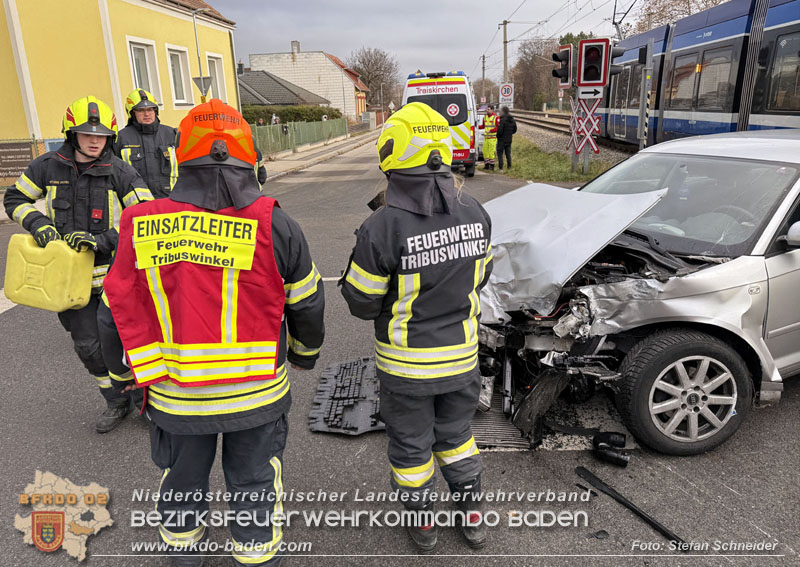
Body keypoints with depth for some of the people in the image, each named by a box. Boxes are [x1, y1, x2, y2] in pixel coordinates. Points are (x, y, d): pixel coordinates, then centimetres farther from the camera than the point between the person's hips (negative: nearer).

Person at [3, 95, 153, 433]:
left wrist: (103, 239, -21)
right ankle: (116, 402, 29)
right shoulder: (48, 166, 1)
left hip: (114, 272, -3)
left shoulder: (120, 172, -8)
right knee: (88, 345, 9)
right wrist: (39, 224, -5)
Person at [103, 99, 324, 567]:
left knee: (182, 478, 26)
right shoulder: (273, 224, -14)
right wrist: (306, 352, 16)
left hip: (174, 393, 2)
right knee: (254, 483, 19)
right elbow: (306, 303, -3)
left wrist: (146, 373, 11)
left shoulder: (141, 226, -9)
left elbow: (124, 308, -2)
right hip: (255, 393, -2)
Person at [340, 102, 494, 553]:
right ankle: (473, 516, 41)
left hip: (407, 365, -4)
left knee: (411, 444, 19)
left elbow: (362, 303, -14)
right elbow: (479, 279, 5)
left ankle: (422, 522, 39)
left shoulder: (382, 228, -25)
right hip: (462, 355, 4)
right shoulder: (476, 214, -9)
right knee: (456, 433, 26)